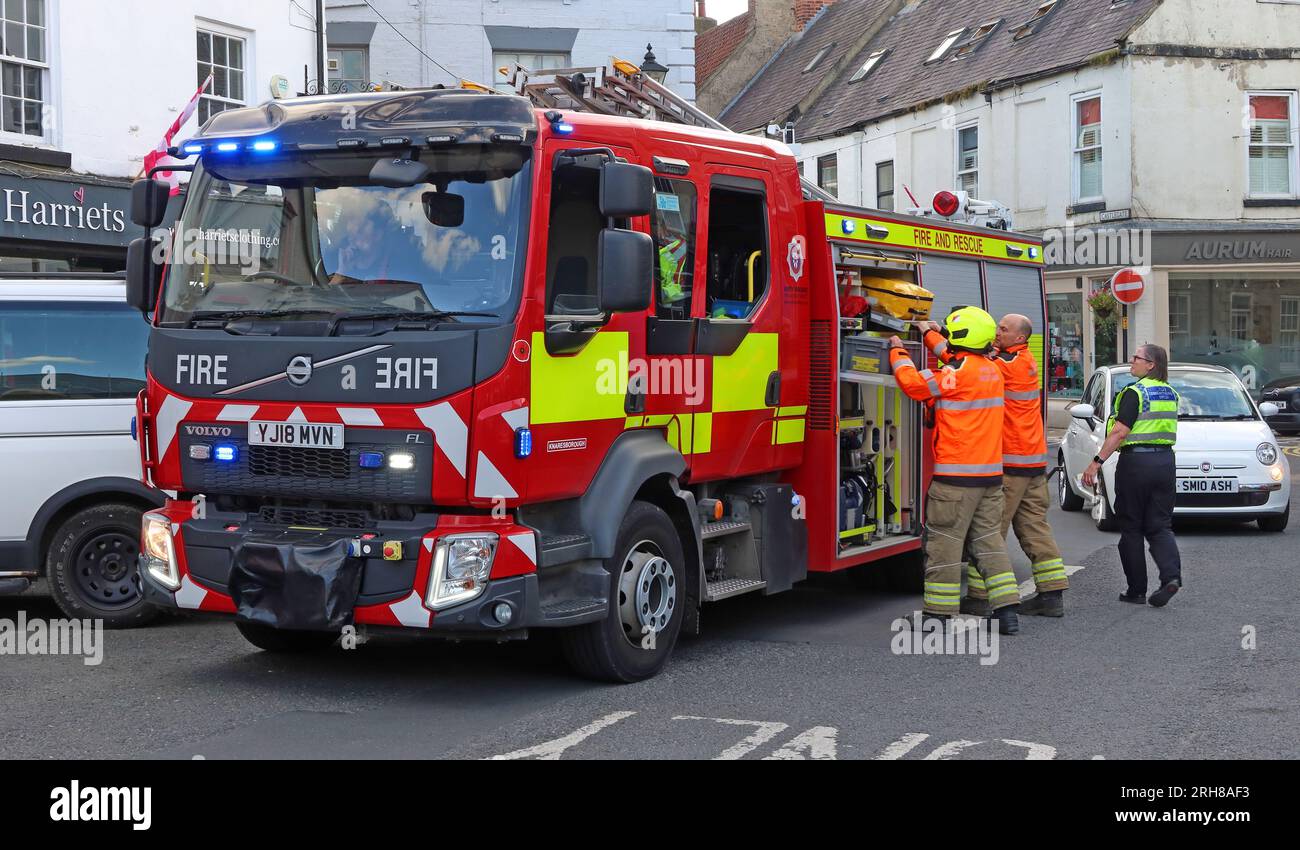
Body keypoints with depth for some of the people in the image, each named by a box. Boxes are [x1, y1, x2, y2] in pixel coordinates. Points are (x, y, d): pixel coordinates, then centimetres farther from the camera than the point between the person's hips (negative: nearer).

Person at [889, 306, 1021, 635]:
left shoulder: (958, 372, -14)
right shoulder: (991, 370, 12)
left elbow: (914, 383, -12)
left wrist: (897, 352, 4)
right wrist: (929, 334, 40)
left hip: (957, 475, -8)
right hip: (990, 474, 8)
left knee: (944, 541, -1)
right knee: (989, 539, 12)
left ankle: (939, 612, 3)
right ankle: (1007, 610, 9)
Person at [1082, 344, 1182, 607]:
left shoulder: (1135, 393, -12)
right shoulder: (1170, 393, 12)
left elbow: (1120, 432, -19)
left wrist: (1096, 462, -19)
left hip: (1136, 462, -6)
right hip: (1165, 461, 6)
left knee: (1131, 528, 4)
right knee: (1159, 526, 10)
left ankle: (1137, 590, 7)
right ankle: (1171, 575, -12)